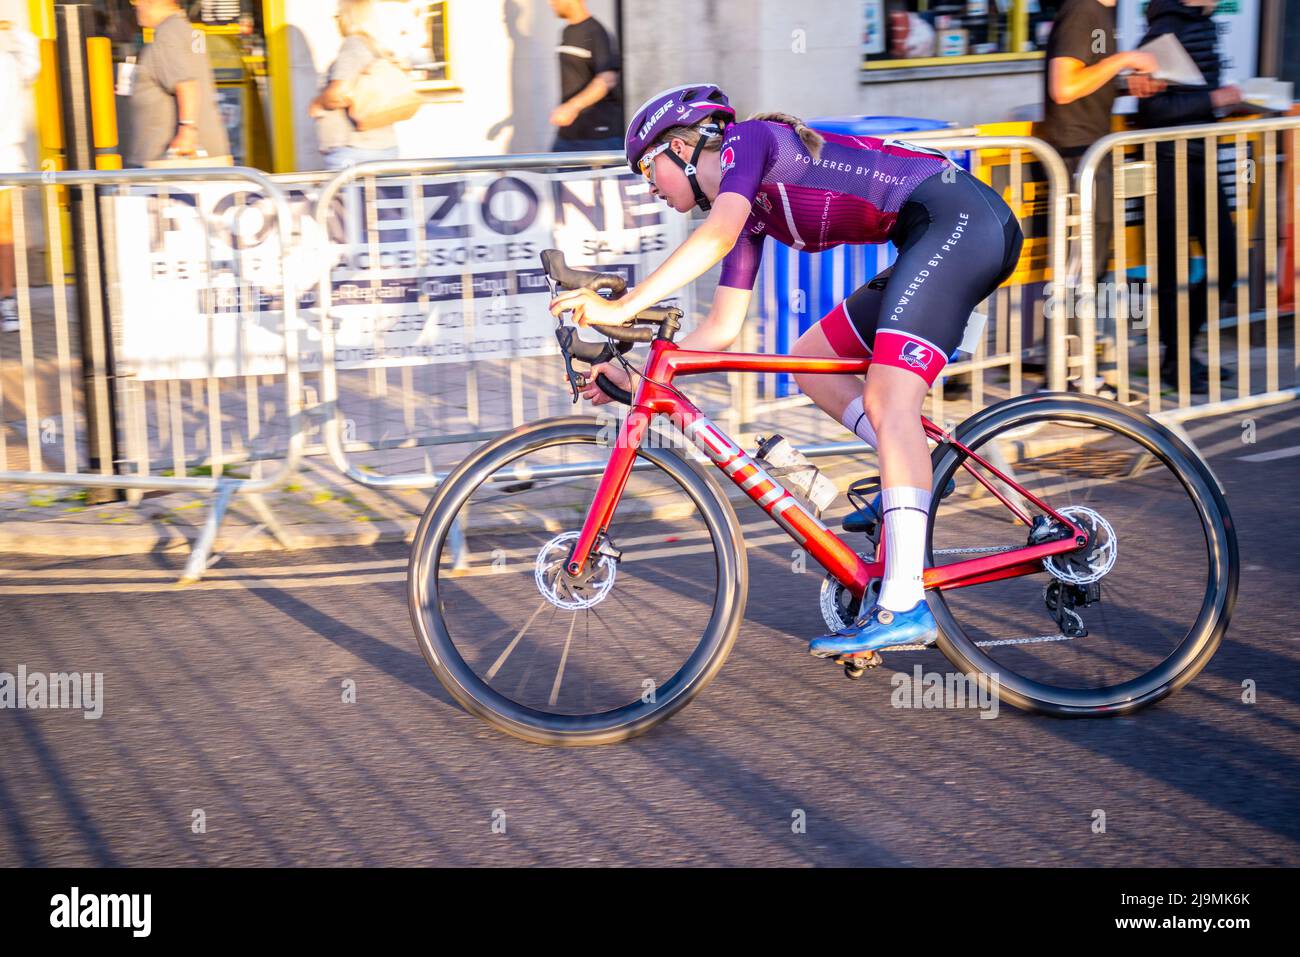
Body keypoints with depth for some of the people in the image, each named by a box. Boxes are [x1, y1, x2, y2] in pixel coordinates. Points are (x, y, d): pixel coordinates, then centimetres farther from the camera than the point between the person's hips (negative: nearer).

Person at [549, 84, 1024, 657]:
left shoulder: (748, 140, -3)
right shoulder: (753, 213, 21)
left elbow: (716, 236, -21)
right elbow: (722, 329, 21)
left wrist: (621, 308, -24)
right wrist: (636, 376, 13)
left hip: (960, 217, -10)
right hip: (933, 243, 10)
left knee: (887, 405, -19)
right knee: (811, 360, 13)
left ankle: (904, 605, -24)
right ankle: (917, 477, 4)